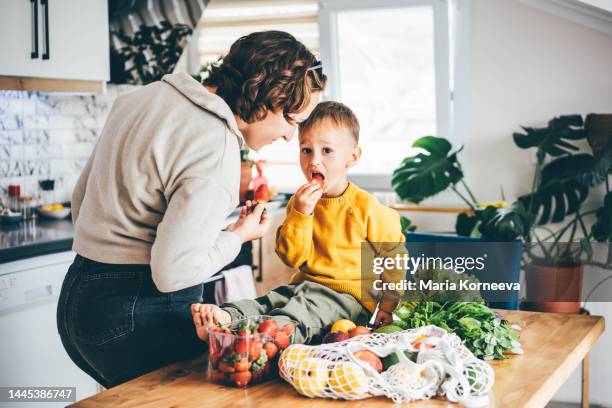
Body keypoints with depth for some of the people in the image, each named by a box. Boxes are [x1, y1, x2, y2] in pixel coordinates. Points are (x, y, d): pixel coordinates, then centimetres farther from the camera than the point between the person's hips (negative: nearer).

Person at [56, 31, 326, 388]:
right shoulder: (218, 151, -21)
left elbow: (82, 199, 16)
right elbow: (172, 271, -23)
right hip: (142, 316, -9)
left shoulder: (146, 96, 7)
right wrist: (238, 236, -6)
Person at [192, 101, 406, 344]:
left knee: (304, 308, -33)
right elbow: (292, 258, 0)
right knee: (270, 299, -20)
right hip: (306, 286, 7)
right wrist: (300, 214, -13)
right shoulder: (300, 202, 8)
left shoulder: (367, 208, -6)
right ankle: (227, 317, -44)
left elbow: (394, 256, 1)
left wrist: (387, 306, -2)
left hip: (350, 296, -6)